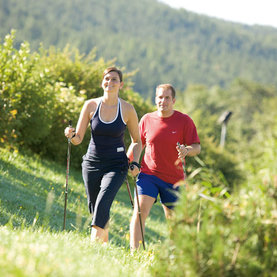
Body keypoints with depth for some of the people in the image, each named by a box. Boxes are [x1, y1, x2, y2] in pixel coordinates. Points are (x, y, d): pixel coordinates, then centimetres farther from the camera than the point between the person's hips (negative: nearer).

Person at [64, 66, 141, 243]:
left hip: (116, 166, -3)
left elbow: (137, 141, 9)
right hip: (92, 164, 3)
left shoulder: (127, 109, -3)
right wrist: (71, 135, -22)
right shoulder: (91, 105, -2)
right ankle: (105, 245, 30)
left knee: (103, 204, -23)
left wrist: (135, 163, -5)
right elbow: (78, 139, 0)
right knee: (94, 208, 9)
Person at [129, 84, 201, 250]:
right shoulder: (147, 119, 3)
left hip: (174, 178, 0)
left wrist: (186, 150, -27)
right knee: (140, 211, -18)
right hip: (148, 174, 1)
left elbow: (197, 147, -5)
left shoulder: (184, 121, -4)